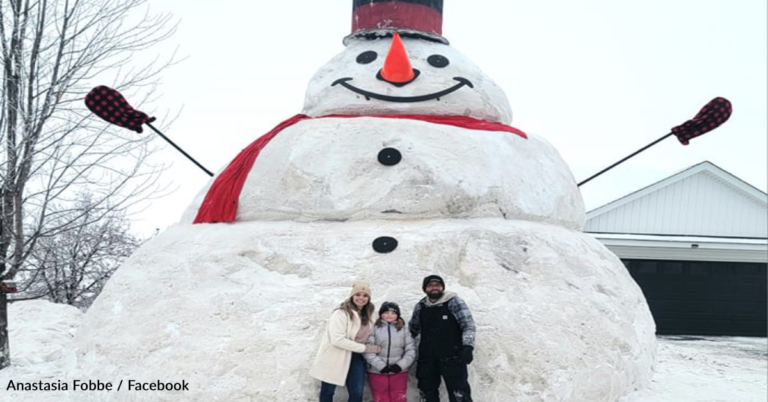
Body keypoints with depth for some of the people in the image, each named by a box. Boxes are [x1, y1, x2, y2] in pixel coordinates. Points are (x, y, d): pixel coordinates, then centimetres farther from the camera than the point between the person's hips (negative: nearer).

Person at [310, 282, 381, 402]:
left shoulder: (367, 315, 5)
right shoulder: (341, 313, -20)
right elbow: (337, 340, -28)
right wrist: (364, 348, -23)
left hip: (355, 357, 6)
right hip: (335, 357, -6)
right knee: (327, 391, 9)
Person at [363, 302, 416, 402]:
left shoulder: (403, 329, 8)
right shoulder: (374, 328, -1)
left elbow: (411, 350, 4)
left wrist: (401, 365, -10)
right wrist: (380, 365, -16)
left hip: (399, 372, 2)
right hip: (377, 372, -2)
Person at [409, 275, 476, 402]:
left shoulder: (453, 302, -4)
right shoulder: (420, 307, 9)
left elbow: (468, 325, -9)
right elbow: (412, 329, 23)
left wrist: (468, 347, -21)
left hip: (452, 357, -5)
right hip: (427, 358, 5)